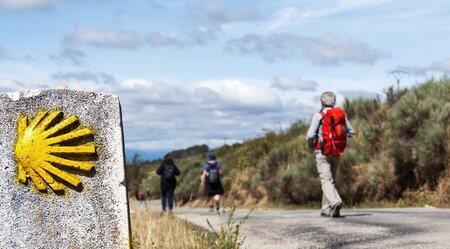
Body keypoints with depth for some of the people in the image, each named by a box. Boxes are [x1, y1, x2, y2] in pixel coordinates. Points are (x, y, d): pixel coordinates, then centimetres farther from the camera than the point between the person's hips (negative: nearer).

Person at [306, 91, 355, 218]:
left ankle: (335, 202, -32)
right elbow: (351, 132, 13)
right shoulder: (341, 114, 6)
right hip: (337, 153, 5)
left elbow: (310, 135, -15)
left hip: (322, 152, -5)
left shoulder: (318, 115, -9)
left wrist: (311, 145, 5)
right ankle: (326, 210, 18)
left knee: (326, 181, -8)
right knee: (331, 180, 16)